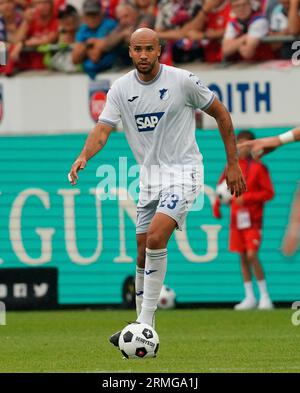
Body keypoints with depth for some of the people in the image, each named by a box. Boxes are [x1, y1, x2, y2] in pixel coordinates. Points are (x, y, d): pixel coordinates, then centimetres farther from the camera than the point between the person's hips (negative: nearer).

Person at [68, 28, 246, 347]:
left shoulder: (182, 81, -10)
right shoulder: (120, 89, 0)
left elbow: (221, 113, 1)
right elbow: (102, 129, -8)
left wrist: (233, 163, 1)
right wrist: (84, 156, -30)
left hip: (182, 171, -5)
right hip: (149, 175, 5)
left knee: (155, 237, -23)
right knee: (143, 253, 6)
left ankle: (144, 324, -21)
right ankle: (144, 328, 18)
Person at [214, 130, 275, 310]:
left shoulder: (258, 167, -6)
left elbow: (269, 193, -8)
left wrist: (246, 198, -17)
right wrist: (217, 204, 4)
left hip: (253, 219, -5)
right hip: (237, 218, 5)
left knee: (252, 255, -15)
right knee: (243, 257, 6)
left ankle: (265, 297, -5)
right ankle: (250, 298, 14)